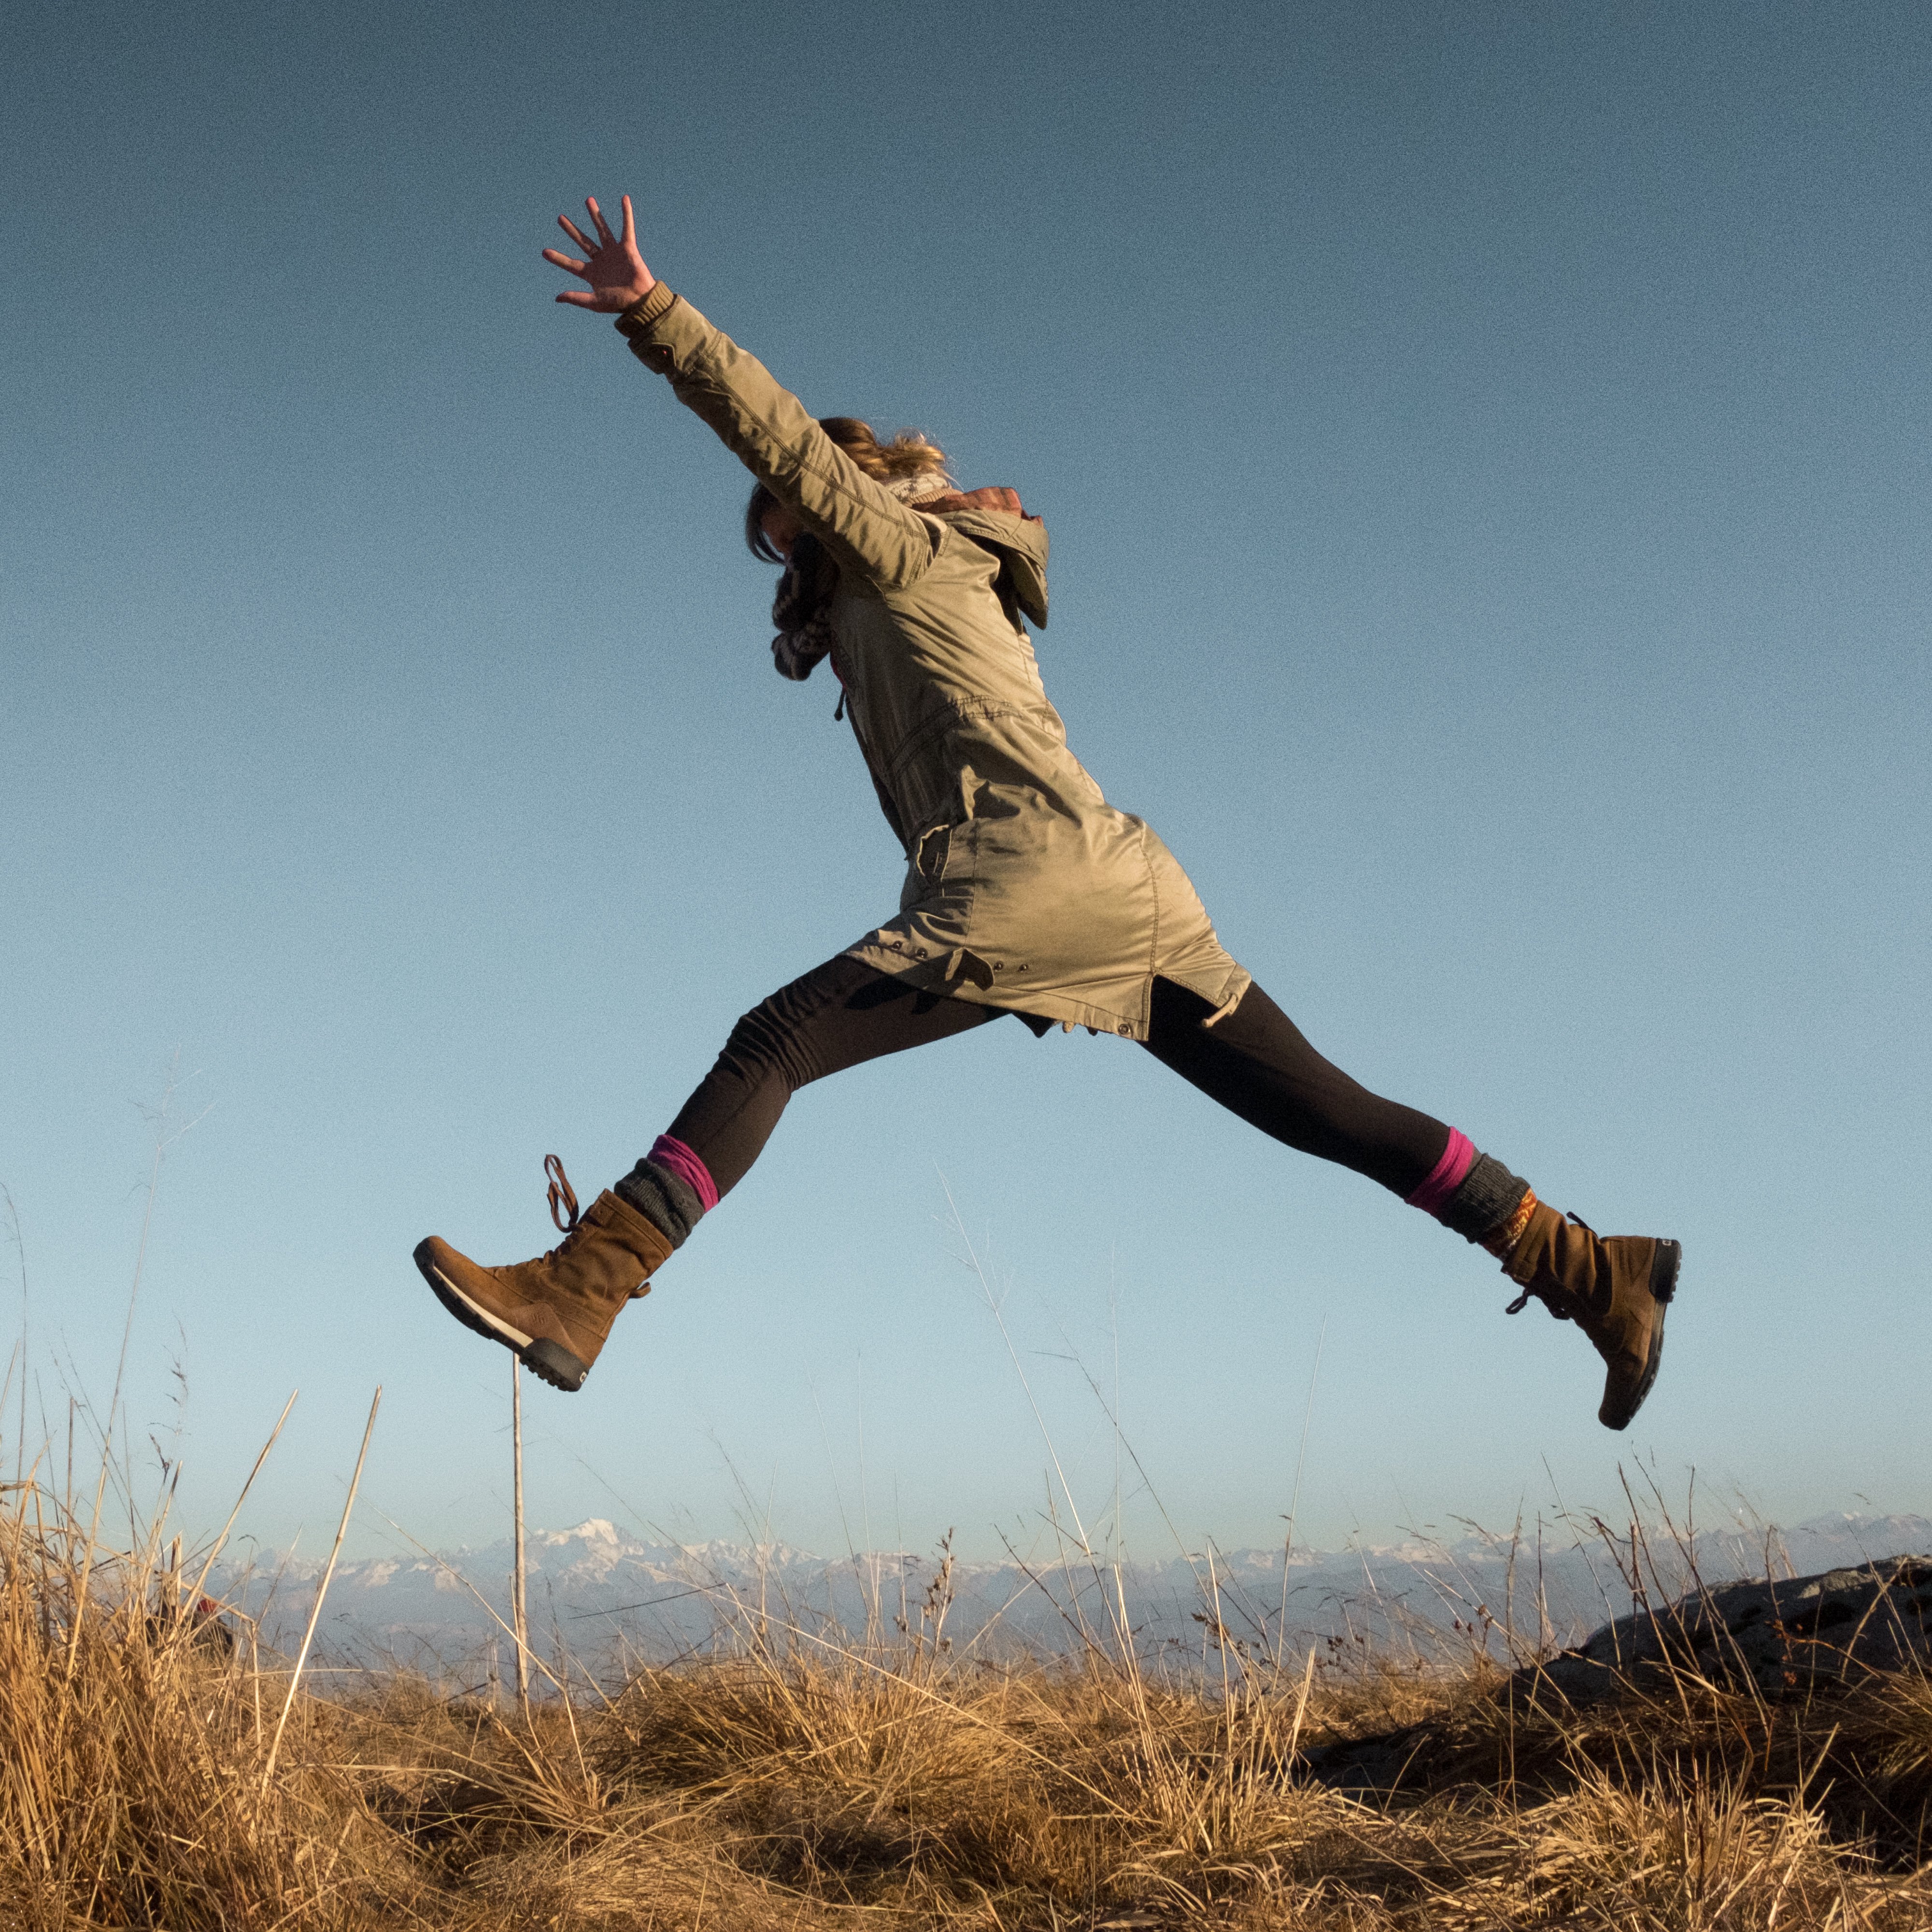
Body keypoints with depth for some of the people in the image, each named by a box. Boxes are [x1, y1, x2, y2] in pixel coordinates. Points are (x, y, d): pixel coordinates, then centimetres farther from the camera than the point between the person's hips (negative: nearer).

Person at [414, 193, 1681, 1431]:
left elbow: (779, 430, -3)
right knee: (1329, 1111, 10)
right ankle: (1589, 1272, 11)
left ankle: (577, 1296, -18)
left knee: (772, 1045, -11)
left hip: (1032, 872, -9)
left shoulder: (897, 546, 8)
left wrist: (650, 310, -8)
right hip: (1125, 884, 9)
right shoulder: (960, 589, 34)